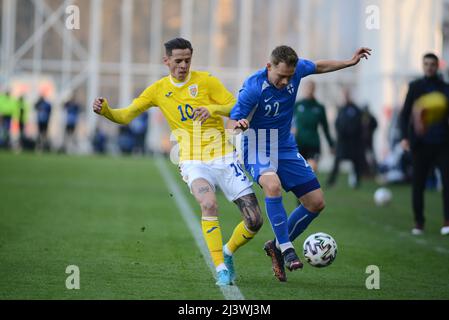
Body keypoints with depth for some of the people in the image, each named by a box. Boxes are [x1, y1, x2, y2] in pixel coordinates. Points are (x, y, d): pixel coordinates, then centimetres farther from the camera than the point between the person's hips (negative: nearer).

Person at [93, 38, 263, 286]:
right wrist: (104, 110, -13)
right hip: (193, 162, -1)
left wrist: (213, 109, -22)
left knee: (254, 221, -5)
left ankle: (227, 253, 25)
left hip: (224, 157, 1)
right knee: (209, 204, -33)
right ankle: (221, 269, -23)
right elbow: (125, 116, 7)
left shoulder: (205, 81, -1)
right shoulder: (158, 90, 5)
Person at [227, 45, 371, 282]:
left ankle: (276, 246, 19)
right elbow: (231, 124, -26)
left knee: (316, 202, 3)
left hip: (285, 148, 6)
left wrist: (350, 62, 16)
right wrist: (239, 124, -49)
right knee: (272, 185, -37)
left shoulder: (296, 69, -11)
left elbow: (318, 66, 14)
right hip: (258, 148, -6)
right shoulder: (253, 87, -26)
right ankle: (286, 248, -28)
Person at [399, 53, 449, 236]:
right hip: (420, 143, 0)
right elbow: (405, 114, 2)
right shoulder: (415, 87, 5)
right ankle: (418, 223, 14)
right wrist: (405, 136, -10)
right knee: (418, 184, 3)